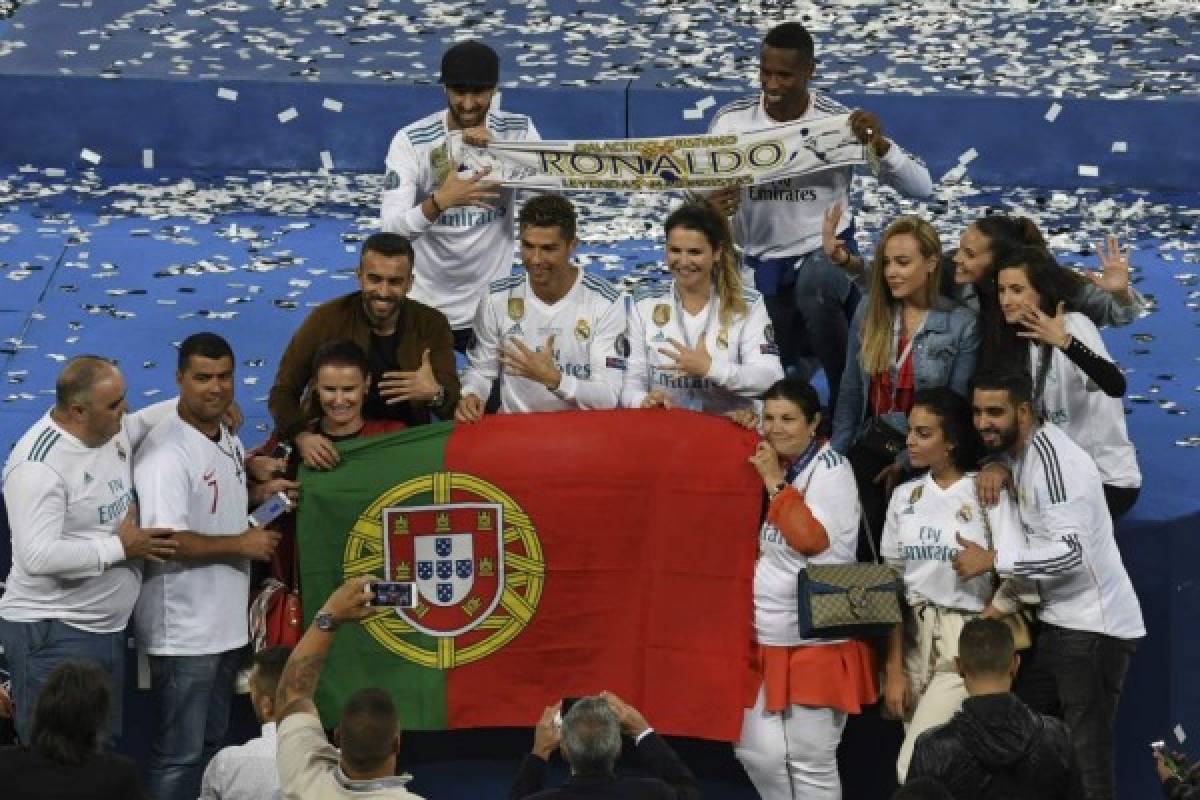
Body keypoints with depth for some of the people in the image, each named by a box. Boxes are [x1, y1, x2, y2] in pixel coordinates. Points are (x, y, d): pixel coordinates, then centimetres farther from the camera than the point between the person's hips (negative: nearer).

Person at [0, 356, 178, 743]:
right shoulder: (39, 464, -22)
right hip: (52, 637, -9)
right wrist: (121, 548, -20)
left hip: (108, 626, 9)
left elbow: (146, 420, 28)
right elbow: (37, 556, -29)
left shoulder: (114, 430, 5)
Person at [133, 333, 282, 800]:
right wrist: (241, 544, -18)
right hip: (183, 633, -9)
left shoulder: (229, 439, 9)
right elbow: (165, 541, -27)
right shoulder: (166, 452, -20)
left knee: (211, 745, 19)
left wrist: (257, 493, 8)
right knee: (179, 757, -2)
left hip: (225, 620, 9)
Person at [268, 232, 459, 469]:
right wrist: (301, 436, -26)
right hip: (335, 450, -2)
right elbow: (283, 392, -4)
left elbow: (452, 408, -6)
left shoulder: (432, 325, -2)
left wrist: (435, 394, -31)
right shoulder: (326, 319, -7)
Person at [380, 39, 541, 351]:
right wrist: (440, 201, -39)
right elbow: (390, 227, -21)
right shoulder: (411, 140, -13)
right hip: (423, 306, -2)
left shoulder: (518, 131, -5)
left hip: (493, 304, 2)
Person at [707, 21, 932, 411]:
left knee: (814, 291, -39)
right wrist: (708, 206, -29)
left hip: (826, 248, -4)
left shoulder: (841, 122, -16)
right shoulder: (731, 122, -11)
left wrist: (880, 145, -34)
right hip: (766, 260, 4)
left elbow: (922, 188, -15)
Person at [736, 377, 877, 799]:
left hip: (817, 640, -7)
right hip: (762, 637, 7)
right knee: (757, 752, 4)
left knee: (810, 761, -2)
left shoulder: (831, 468, -9)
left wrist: (775, 482, -15)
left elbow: (811, 539, -22)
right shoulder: (759, 465, 12)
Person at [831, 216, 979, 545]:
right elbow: (851, 394, 9)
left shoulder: (961, 324, -8)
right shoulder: (869, 312, 2)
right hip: (868, 452, 3)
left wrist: (907, 461, -10)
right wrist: (835, 456, 6)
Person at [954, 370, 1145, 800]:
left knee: (1085, 758, -11)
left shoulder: (1054, 461, -20)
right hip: (1056, 618, 10)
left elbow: (1070, 550, -26)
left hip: (1093, 626, -10)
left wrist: (990, 559, -21)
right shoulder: (1016, 451, 10)